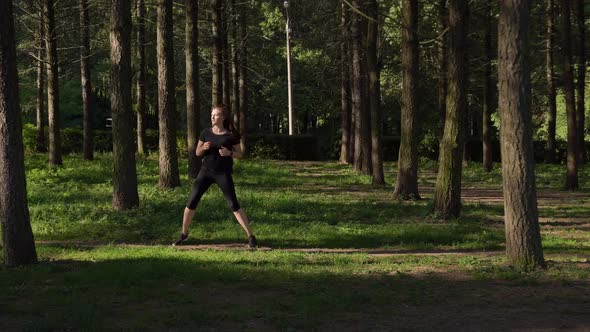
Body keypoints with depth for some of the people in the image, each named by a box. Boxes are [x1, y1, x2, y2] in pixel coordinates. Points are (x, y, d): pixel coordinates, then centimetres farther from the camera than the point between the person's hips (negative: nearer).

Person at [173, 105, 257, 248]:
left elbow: (239, 154, 2)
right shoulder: (206, 132, 3)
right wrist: (203, 148, -14)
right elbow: (197, 153, 8)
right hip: (206, 171, 3)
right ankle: (184, 234, 19)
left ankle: (251, 236, -5)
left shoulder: (231, 135, -4)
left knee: (234, 205, -9)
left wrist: (229, 153, -19)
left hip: (223, 174, -3)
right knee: (191, 202, 1)